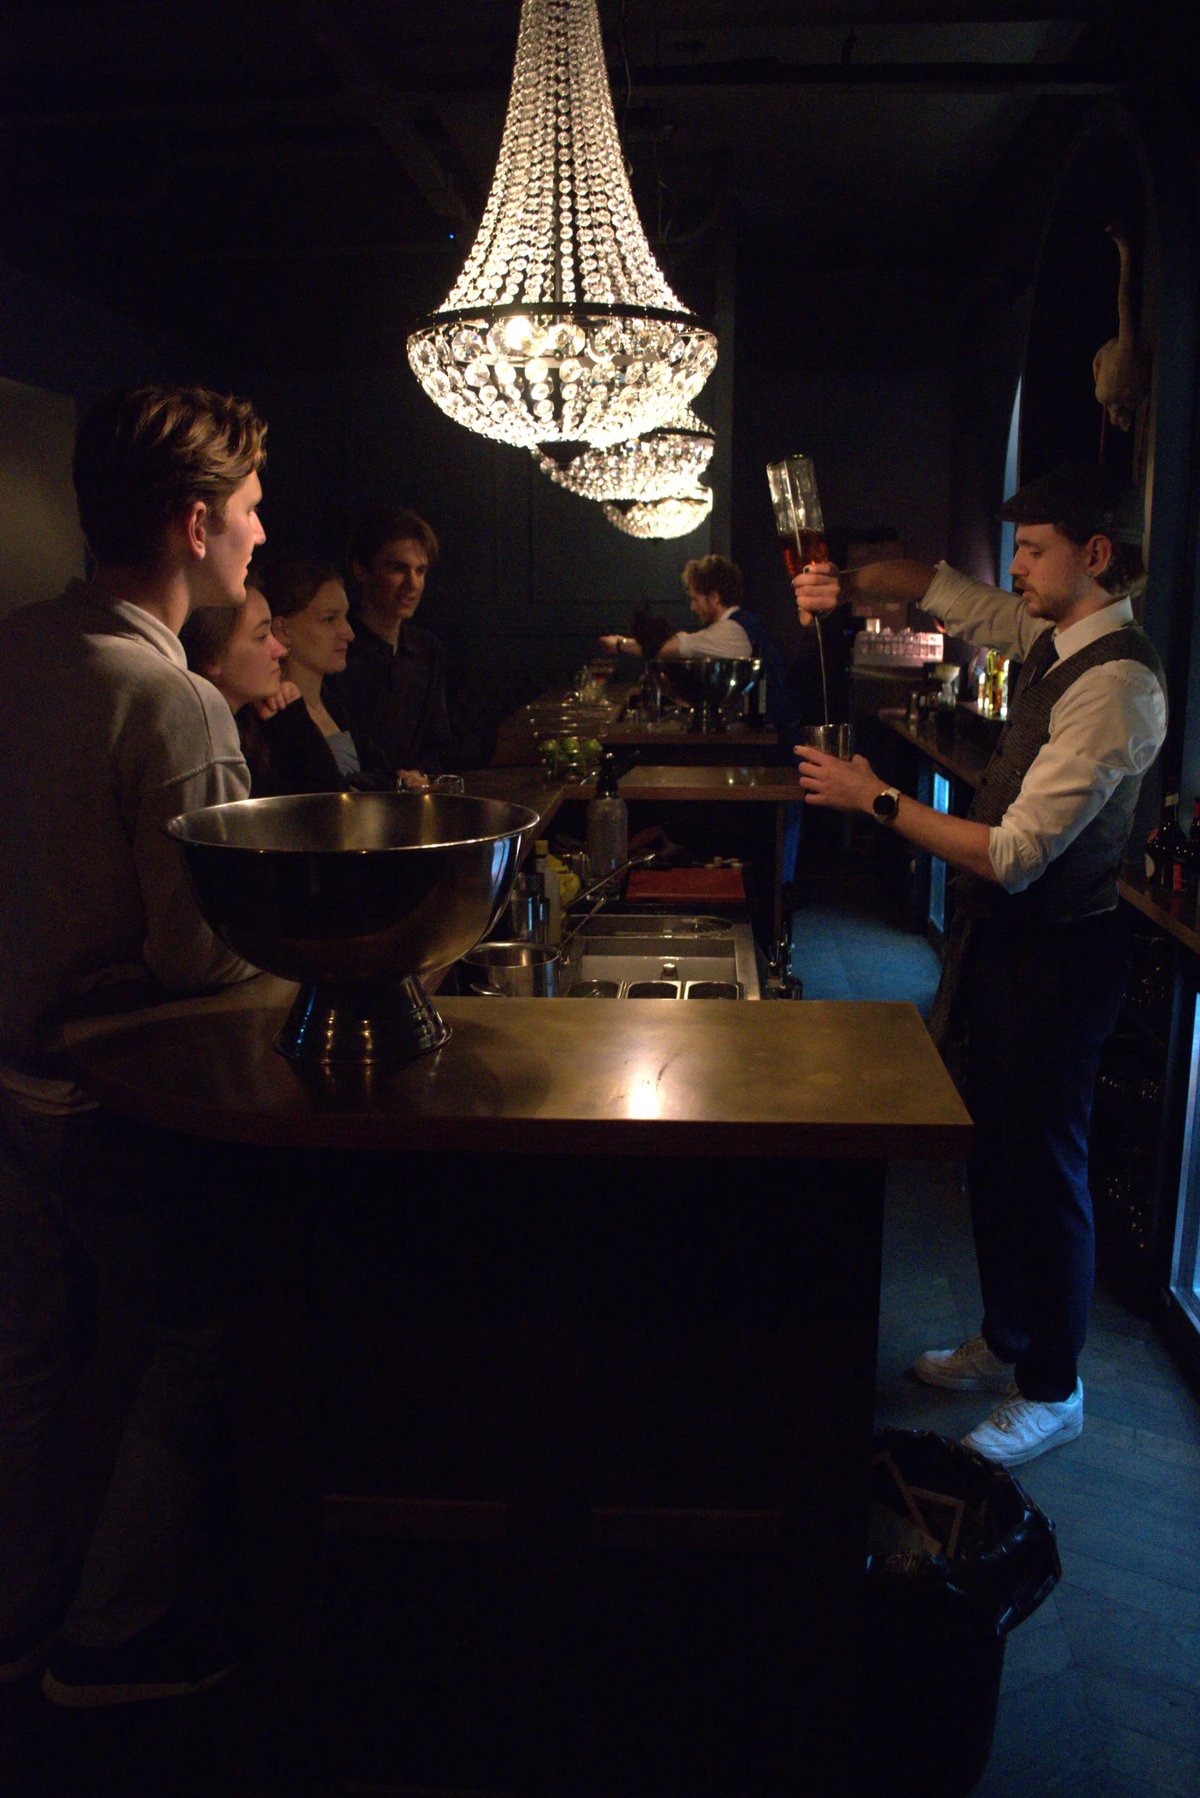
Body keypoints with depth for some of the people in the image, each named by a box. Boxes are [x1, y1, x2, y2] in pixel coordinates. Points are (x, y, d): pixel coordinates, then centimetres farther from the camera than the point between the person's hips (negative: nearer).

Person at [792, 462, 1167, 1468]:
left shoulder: (1116, 685, -24)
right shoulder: (1053, 638, 4)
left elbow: (1012, 855, -29)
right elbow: (945, 590, 19)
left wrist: (877, 800, -22)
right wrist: (852, 583, -1)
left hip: (1057, 952, -9)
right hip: (1006, 936, 9)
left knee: (1042, 1165, 5)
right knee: (993, 1148, 20)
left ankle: (1052, 1393, 26)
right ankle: (1005, 1341, 40)